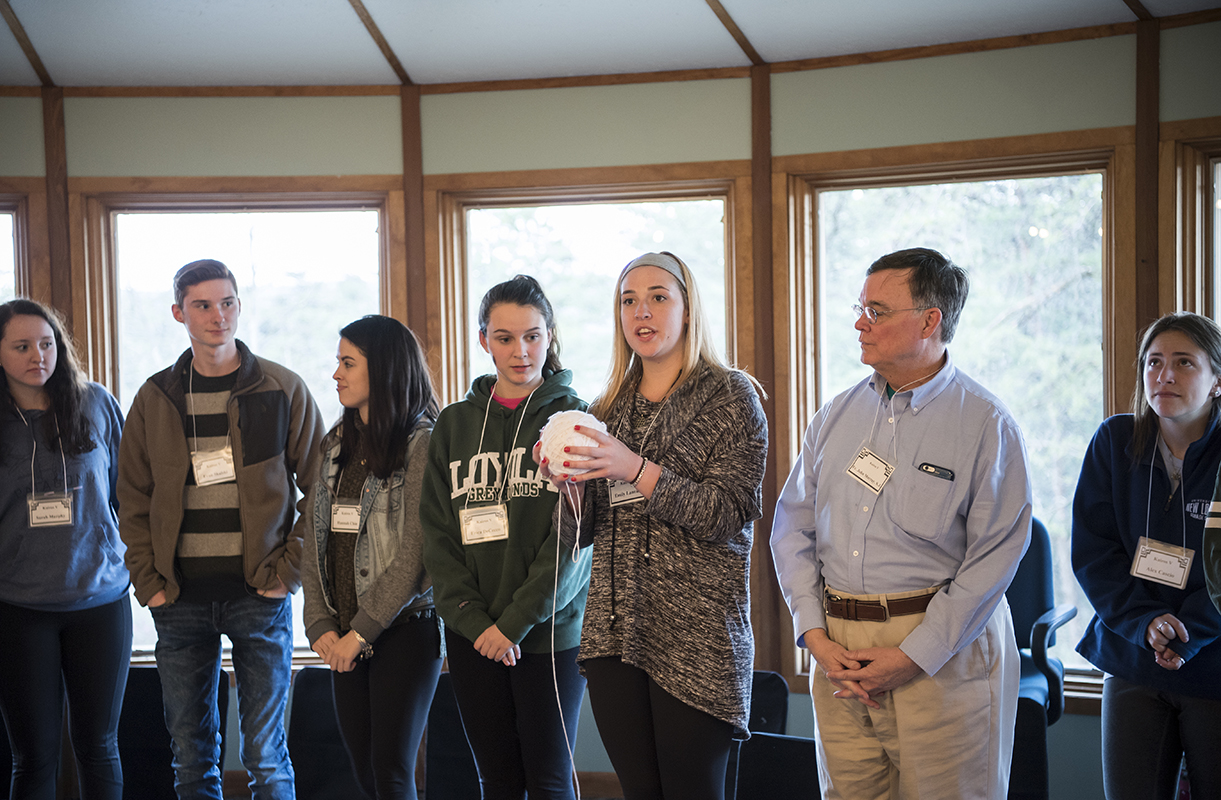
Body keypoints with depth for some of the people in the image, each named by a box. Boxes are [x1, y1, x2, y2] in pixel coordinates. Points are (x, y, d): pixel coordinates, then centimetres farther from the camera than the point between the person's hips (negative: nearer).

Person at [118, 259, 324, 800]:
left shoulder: (282, 390, 0)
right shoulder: (155, 399, 7)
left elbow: (321, 489, 1)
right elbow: (133, 500, 11)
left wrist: (290, 571, -6)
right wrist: (149, 581, 1)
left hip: (258, 593, -2)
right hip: (180, 595, 3)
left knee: (265, 756, 2)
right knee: (191, 756, 10)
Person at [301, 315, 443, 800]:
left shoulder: (421, 443, -8)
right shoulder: (337, 446, 14)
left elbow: (416, 553, -14)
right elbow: (316, 541, 11)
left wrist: (361, 631, -13)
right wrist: (321, 625, -1)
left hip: (403, 632, -6)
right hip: (346, 640, 7)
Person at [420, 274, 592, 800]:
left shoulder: (573, 417, -1)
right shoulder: (455, 424, 9)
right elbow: (436, 533, 5)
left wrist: (514, 622, -14)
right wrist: (472, 619, -8)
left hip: (549, 633, -3)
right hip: (472, 637, 3)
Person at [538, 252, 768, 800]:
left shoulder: (730, 395, 0)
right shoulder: (609, 409, 14)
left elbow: (730, 514, -11)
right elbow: (583, 533, 14)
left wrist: (636, 470, -20)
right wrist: (571, 485, -7)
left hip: (697, 633, -5)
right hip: (614, 631, 5)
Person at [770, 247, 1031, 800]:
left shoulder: (985, 423, -6)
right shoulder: (835, 416, 11)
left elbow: (995, 556, -12)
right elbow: (792, 528, 10)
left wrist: (913, 656, -15)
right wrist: (814, 635, -2)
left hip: (942, 650, -5)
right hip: (837, 649, 5)